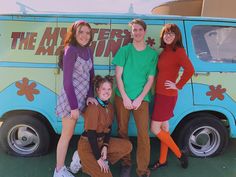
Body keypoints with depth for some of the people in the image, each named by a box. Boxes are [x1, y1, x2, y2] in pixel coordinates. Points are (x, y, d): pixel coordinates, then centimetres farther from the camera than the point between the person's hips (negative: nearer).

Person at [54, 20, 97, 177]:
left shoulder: (88, 51, 8)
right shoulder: (71, 50, -15)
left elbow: (91, 75, 11)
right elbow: (67, 81, -17)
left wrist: (90, 96, 0)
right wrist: (74, 106, -17)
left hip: (83, 97, 7)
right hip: (71, 97, -7)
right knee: (67, 134, 5)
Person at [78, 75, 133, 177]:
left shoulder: (109, 107, 2)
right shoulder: (93, 107, -23)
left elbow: (109, 129, 6)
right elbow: (91, 134, -24)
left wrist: (105, 146, -10)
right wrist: (98, 158, -21)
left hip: (101, 141, 8)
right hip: (87, 144, -8)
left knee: (127, 146, -4)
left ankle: (103, 161, 0)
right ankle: (85, 163, 7)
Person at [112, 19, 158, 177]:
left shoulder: (152, 54, 4)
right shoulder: (125, 50, 3)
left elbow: (150, 79, 2)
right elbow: (118, 76, -1)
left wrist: (139, 99, -8)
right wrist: (125, 97, -9)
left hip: (142, 98, 0)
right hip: (122, 97, 1)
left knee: (143, 134, -4)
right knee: (122, 131, 8)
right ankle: (126, 163, 27)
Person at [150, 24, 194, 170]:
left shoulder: (178, 51, -13)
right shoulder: (164, 51, 12)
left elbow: (190, 70, -25)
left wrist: (178, 86, -17)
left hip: (168, 95, -8)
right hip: (160, 94, 8)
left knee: (155, 128, -3)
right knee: (164, 127, 15)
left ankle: (180, 154, 15)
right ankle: (163, 160, 29)